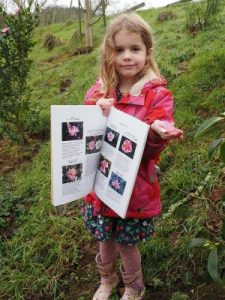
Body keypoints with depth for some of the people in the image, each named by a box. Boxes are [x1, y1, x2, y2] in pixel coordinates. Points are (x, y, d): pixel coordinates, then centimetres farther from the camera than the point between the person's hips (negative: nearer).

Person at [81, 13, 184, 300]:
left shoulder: (158, 95, -12)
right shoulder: (98, 91, -2)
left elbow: (151, 150, -16)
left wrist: (157, 134, -38)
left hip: (135, 187, -3)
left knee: (126, 243, 14)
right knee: (105, 238, 20)